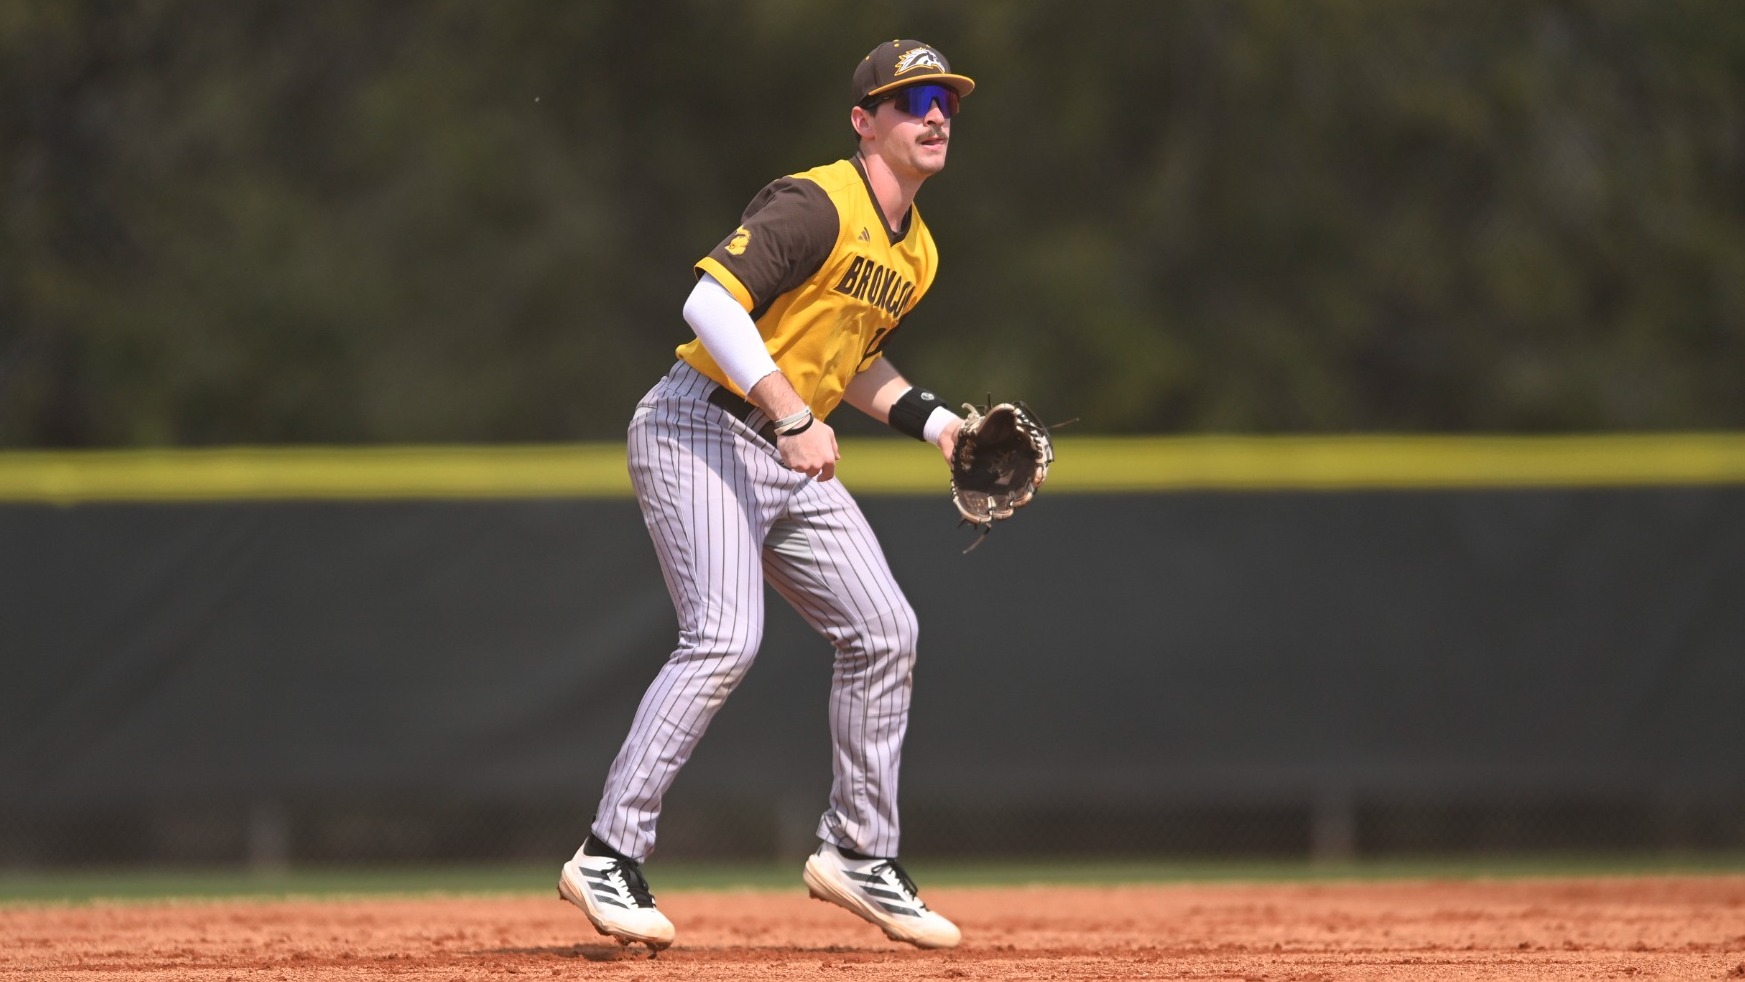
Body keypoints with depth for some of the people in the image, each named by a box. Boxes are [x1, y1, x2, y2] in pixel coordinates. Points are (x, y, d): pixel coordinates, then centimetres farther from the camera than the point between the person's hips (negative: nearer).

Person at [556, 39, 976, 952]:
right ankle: (609, 858, -19)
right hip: (699, 430, -9)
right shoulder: (817, 205, -17)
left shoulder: (915, 252, 13)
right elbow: (710, 301, -28)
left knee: (883, 631, 5)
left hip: (793, 463, 9)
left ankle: (856, 853, 18)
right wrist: (792, 416, -33)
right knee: (725, 637, -23)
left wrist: (934, 421, 12)